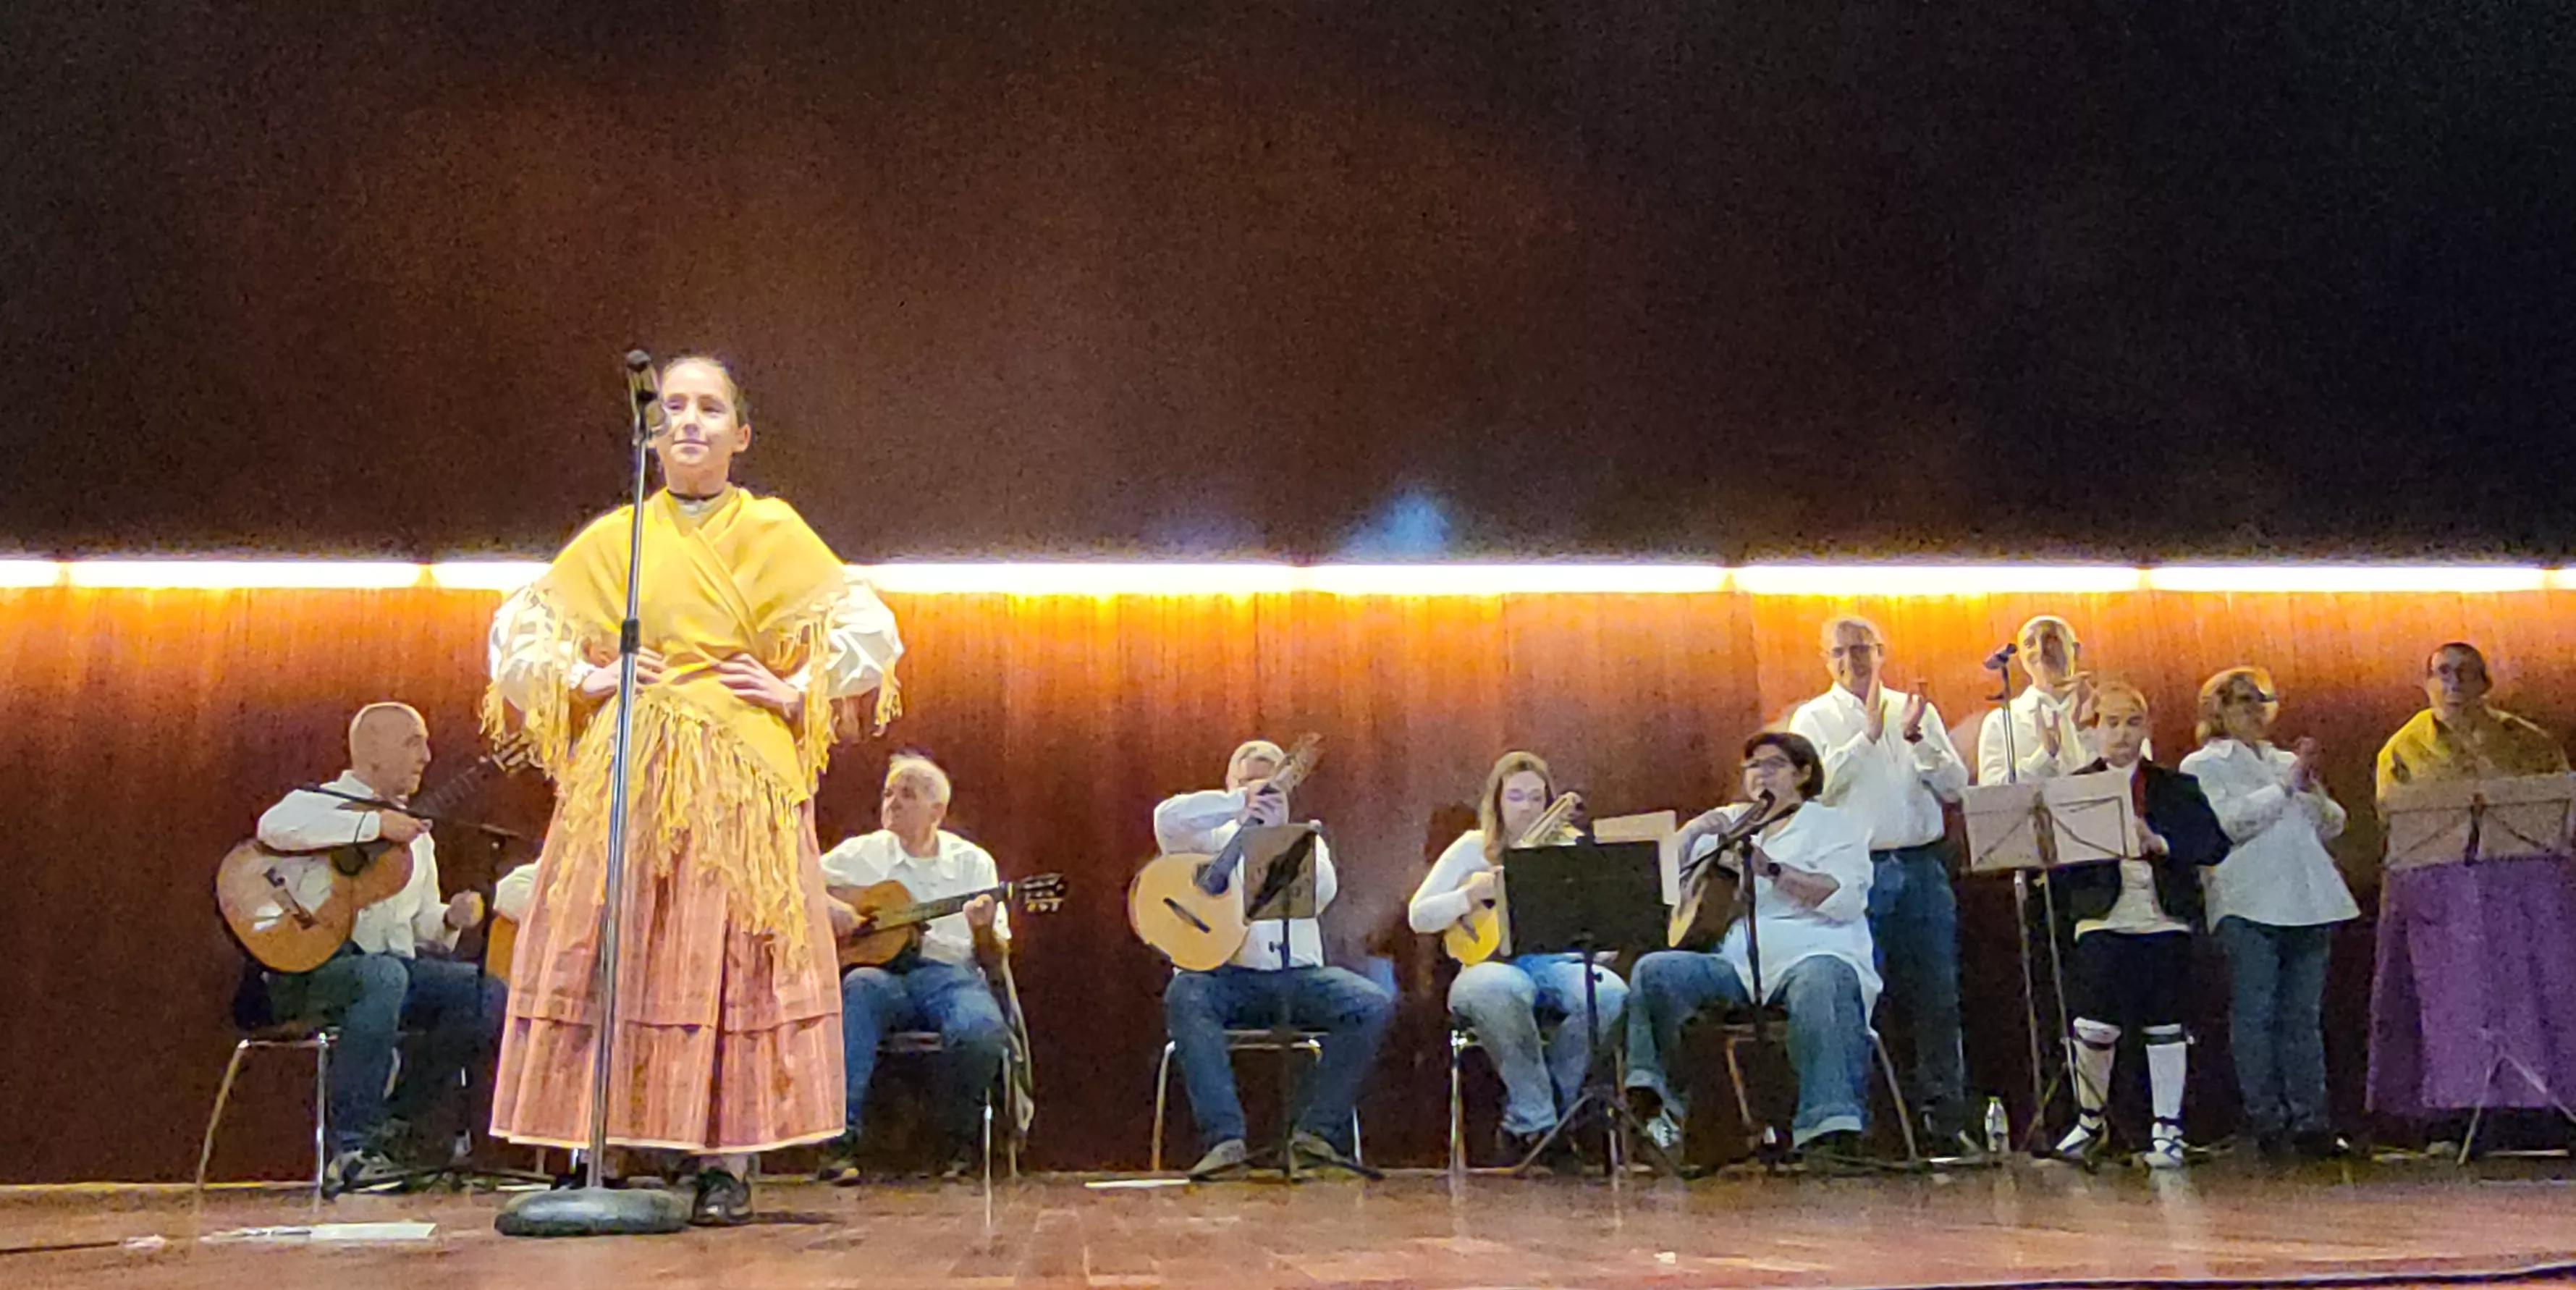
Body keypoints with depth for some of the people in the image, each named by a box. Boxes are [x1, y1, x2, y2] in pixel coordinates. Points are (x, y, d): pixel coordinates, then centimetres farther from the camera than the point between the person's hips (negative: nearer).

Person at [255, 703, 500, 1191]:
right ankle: (349, 1148, -32)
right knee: (384, 976, -39)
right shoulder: (319, 802, -1)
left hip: (394, 963, 7)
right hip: (310, 968, -7)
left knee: (489, 997, -14)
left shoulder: (415, 831, 22)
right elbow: (274, 828, -27)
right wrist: (375, 824, -23)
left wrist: (449, 919, -3)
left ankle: (392, 1123, -2)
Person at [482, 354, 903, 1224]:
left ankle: (727, 1162, -3)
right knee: (620, 951, -4)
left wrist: (794, 691, -4)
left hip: (742, 773, -2)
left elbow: (867, 630, 5)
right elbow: (518, 629, 19)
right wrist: (584, 680, 4)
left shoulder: (772, 530, 8)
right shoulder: (613, 537, 13)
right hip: (627, 773, 2)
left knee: (734, 952, -6)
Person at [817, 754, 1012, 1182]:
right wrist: (826, 907, -7)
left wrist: (983, 930, -11)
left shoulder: (974, 862, 14)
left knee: (983, 1031, -34)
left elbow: (993, 955, 12)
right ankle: (841, 1140, -39)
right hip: (879, 967, 0)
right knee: (858, 989, -37)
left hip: (950, 973, 0)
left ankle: (958, 1147, -8)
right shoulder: (861, 854, 15)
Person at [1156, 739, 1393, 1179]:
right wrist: (1240, 802, -8)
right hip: (1228, 974, -2)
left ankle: (1317, 1133, -23)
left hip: (1298, 974, 2)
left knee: (1375, 1004, -24)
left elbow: (1322, 893, -1)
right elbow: (1167, 817, -10)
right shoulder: (1211, 838, 15)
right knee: (1184, 995, -35)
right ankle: (1225, 1139, -39)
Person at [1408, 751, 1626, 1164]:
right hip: (1496, 964, -2)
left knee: (1610, 993, -32)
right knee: (1499, 990, -40)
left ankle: (1525, 1119, -15)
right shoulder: (1474, 848, 12)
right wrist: (1470, 895, -11)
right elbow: (1418, 916, 4)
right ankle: (1536, 1120, -24)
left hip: (1560, 963, 2)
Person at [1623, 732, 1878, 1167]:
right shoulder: (1731, 825, 28)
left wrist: (1771, 870, -15)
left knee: (1819, 983, -39)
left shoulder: (1835, 824, 14)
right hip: (1737, 964, 4)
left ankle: (1831, 1128, -45)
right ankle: (1656, 1099, -21)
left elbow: (1847, 898, -6)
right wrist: (1699, 832, 6)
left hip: (1814, 955, -4)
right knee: (1655, 971, -21)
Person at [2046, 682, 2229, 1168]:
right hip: (2102, 922, -1)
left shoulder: (2178, 788, 9)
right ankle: (2089, 1120, 17)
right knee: (2094, 1027, -5)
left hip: (2165, 922, 1)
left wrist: (2160, 843, -17)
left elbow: (2216, 845, -3)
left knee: (2164, 1027, 4)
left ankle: (2167, 1130, 16)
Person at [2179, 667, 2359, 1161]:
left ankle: (2310, 1123, 7)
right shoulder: (2202, 766, 6)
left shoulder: (2287, 762, 23)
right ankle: (2266, 1122, -2)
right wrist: (2286, 787, -9)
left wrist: (2313, 789, 0)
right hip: (2249, 903, -5)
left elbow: (2331, 826, 18)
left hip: (2308, 902, 5)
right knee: (2255, 1015, -5)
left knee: (2303, 1016, 4)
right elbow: (2229, 822, -10)